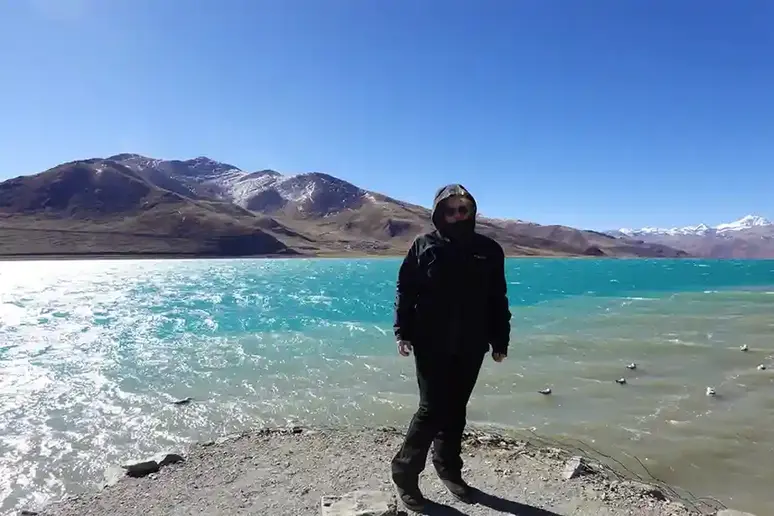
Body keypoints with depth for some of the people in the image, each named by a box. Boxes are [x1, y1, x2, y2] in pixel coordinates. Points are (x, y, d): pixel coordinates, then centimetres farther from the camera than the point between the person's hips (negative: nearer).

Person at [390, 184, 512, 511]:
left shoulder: (489, 250, 4)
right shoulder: (424, 246, -3)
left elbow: (498, 300, 8)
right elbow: (405, 291, -3)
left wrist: (500, 341, 8)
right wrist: (403, 333, -10)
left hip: (470, 347, 3)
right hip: (431, 345, -3)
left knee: (455, 410, 13)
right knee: (432, 409, -4)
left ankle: (449, 470, 31)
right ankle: (404, 473, 13)